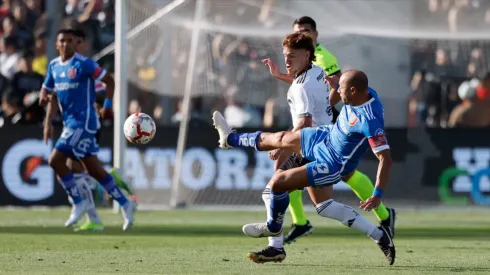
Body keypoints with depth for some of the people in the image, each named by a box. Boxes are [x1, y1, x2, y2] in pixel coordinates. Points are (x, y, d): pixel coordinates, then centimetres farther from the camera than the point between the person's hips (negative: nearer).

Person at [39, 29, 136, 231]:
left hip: (83, 122, -8)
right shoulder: (54, 66, 11)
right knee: (94, 169, 10)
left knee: (56, 160, -15)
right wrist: (43, 97, -4)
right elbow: (46, 88, 20)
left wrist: (107, 105, -16)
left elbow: (109, 80, -6)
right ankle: (124, 204, 19)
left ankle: (78, 203, -2)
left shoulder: (84, 64, -9)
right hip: (69, 122, 8)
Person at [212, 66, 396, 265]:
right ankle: (231, 139, 55)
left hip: (333, 164, -8)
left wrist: (378, 195, -43)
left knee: (278, 182, -7)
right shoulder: (363, 93, -14)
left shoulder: (370, 122, -39)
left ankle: (273, 227, 26)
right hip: (325, 137, 8)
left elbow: (385, 159, -39)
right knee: (279, 139, 24)